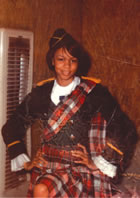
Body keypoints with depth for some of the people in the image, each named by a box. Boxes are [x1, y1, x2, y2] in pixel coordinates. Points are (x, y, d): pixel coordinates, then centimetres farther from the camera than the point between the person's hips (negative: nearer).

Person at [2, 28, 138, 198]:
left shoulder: (94, 92, -6)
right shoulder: (41, 93, 4)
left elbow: (126, 131, -5)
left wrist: (101, 163, -6)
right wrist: (24, 162, 10)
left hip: (80, 167, -4)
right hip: (47, 166, 4)